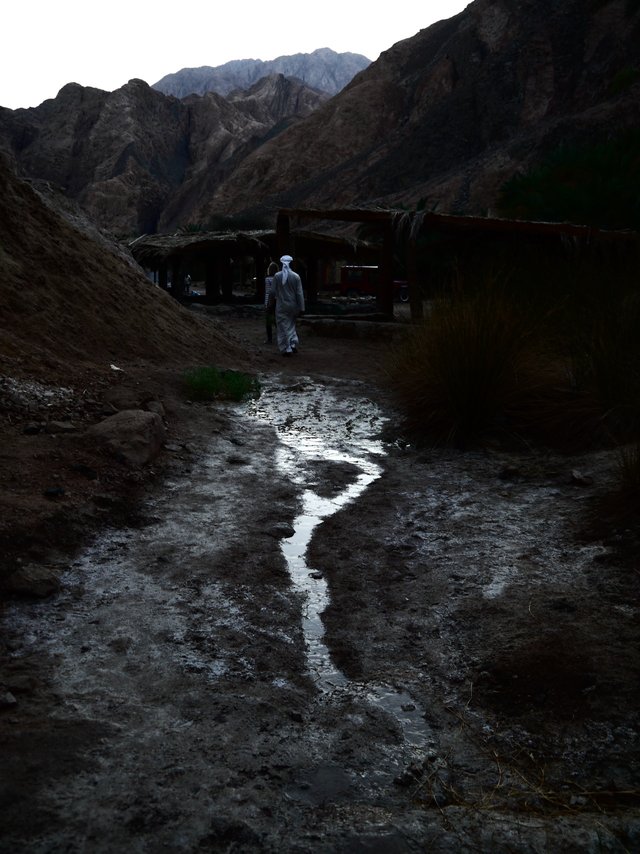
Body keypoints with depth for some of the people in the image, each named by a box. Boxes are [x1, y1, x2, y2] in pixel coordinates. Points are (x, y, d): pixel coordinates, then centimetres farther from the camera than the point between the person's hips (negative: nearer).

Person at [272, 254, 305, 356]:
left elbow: (273, 291, -3)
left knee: (283, 327, 5)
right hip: (293, 306, 2)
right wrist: (301, 308, -1)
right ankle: (293, 343, 9)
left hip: (281, 306, -2)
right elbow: (299, 293, -5)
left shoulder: (277, 276, -8)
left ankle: (287, 349, 5)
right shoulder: (296, 276, -6)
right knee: (291, 325, 21)